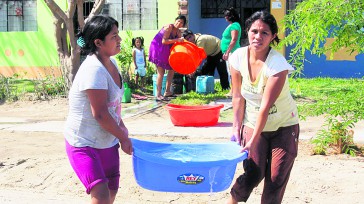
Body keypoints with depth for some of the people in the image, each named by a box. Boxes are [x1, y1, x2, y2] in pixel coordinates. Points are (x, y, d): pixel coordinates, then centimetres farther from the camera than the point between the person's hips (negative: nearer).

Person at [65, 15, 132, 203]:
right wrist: (123, 137, -13)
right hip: (83, 143, -9)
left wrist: (121, 126, 12)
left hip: (107, 141, 9)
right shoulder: (94, 69, -25)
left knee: (112, 189, 17)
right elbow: (99, 114, -25)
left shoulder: (110, 63, 4)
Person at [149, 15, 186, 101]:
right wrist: (177, 40, -30)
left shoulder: (178, 32, 5)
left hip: (166, 51, 9)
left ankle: (167, 92, 19)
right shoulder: (169, 27, -19)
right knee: (161, 71, -13)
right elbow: (164, 41, -28)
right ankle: (158, 95, -13)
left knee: (172, 69, 11)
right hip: (158, 48, -9)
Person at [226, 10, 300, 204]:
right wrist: (236, 127, -3)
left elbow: (265, 106, -24)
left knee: (276, 180, -1)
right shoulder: (238, 57, -11)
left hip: (283, 126, -2)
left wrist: (253, 140, -22)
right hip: (253, 124, 2)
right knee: (253, 174, -8)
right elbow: (238, 96, -3)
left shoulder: (278, 64, -24)